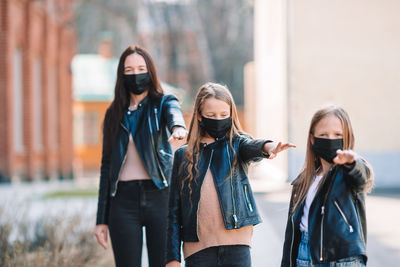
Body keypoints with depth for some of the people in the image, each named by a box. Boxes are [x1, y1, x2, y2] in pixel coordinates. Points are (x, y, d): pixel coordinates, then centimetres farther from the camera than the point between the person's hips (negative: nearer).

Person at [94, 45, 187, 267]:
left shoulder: (163, 103, 7)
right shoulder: (114, 113, 14)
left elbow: (173, 113, -19)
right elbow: (107, 165, 14)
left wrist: (177, 127, -46)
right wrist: (101, 219, 9)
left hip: (159, 196, -2)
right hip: (123, 200, 2)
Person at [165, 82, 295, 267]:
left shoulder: (236, 145, 8)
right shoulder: (183, 156, 10)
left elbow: (252, 148, -18)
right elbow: (174, 211, 10)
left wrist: (267, 147, -44)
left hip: (236, 245, -1)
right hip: (198, 247, 1)